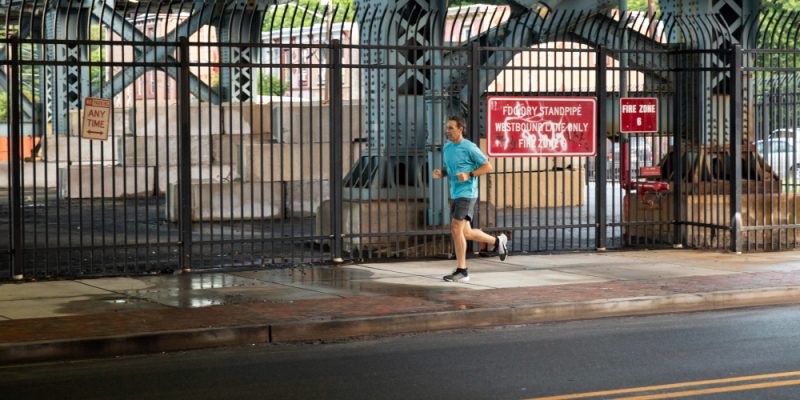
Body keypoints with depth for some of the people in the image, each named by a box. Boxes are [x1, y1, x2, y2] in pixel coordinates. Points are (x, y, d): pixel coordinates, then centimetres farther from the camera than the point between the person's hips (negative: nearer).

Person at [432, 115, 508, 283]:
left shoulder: (469, 147, -12)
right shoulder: (447, 147, 10)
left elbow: (488, 167, -9)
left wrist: (468, 175, -20)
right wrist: (440, 173, 1)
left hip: (467, 194, -8)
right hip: (455, 195, 8)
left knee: (456, 229, -14)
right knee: (466, 233, 13)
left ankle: (461, 271, -7)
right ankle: (498, 241, 35)